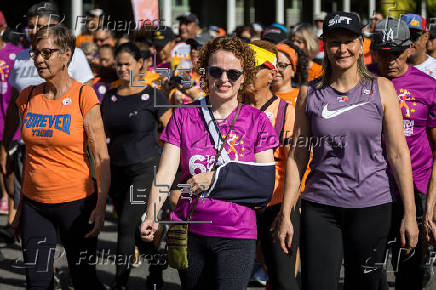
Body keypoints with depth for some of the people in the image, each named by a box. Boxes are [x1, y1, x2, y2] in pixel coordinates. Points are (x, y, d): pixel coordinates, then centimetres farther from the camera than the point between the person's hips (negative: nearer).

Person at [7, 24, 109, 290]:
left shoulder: (83, 96, -9)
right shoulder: (28, 98, 5)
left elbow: (101, 156, -9)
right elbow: (31, 155, 13)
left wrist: (101, 205, -16)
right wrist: (21, 207, 14)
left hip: (75, 201, -5)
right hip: (35, 205, 5)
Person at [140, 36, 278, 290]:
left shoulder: (257, 121, 2)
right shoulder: (184, 117, 6)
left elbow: (267, 181, -3)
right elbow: (166, 172, -4)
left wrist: (216, 178, -13)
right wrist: (152, 217, -19)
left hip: (236, 234, -2)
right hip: (189, 233, 2)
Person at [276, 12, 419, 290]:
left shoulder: (381, 89, 3)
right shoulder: (310, 94, 6)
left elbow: (399, 153, 1)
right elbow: (297, 157, 7)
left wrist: (410, 214, -4)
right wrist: (285, 215, 2)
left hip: (372, 205, -1)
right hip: (320, 207, 1)